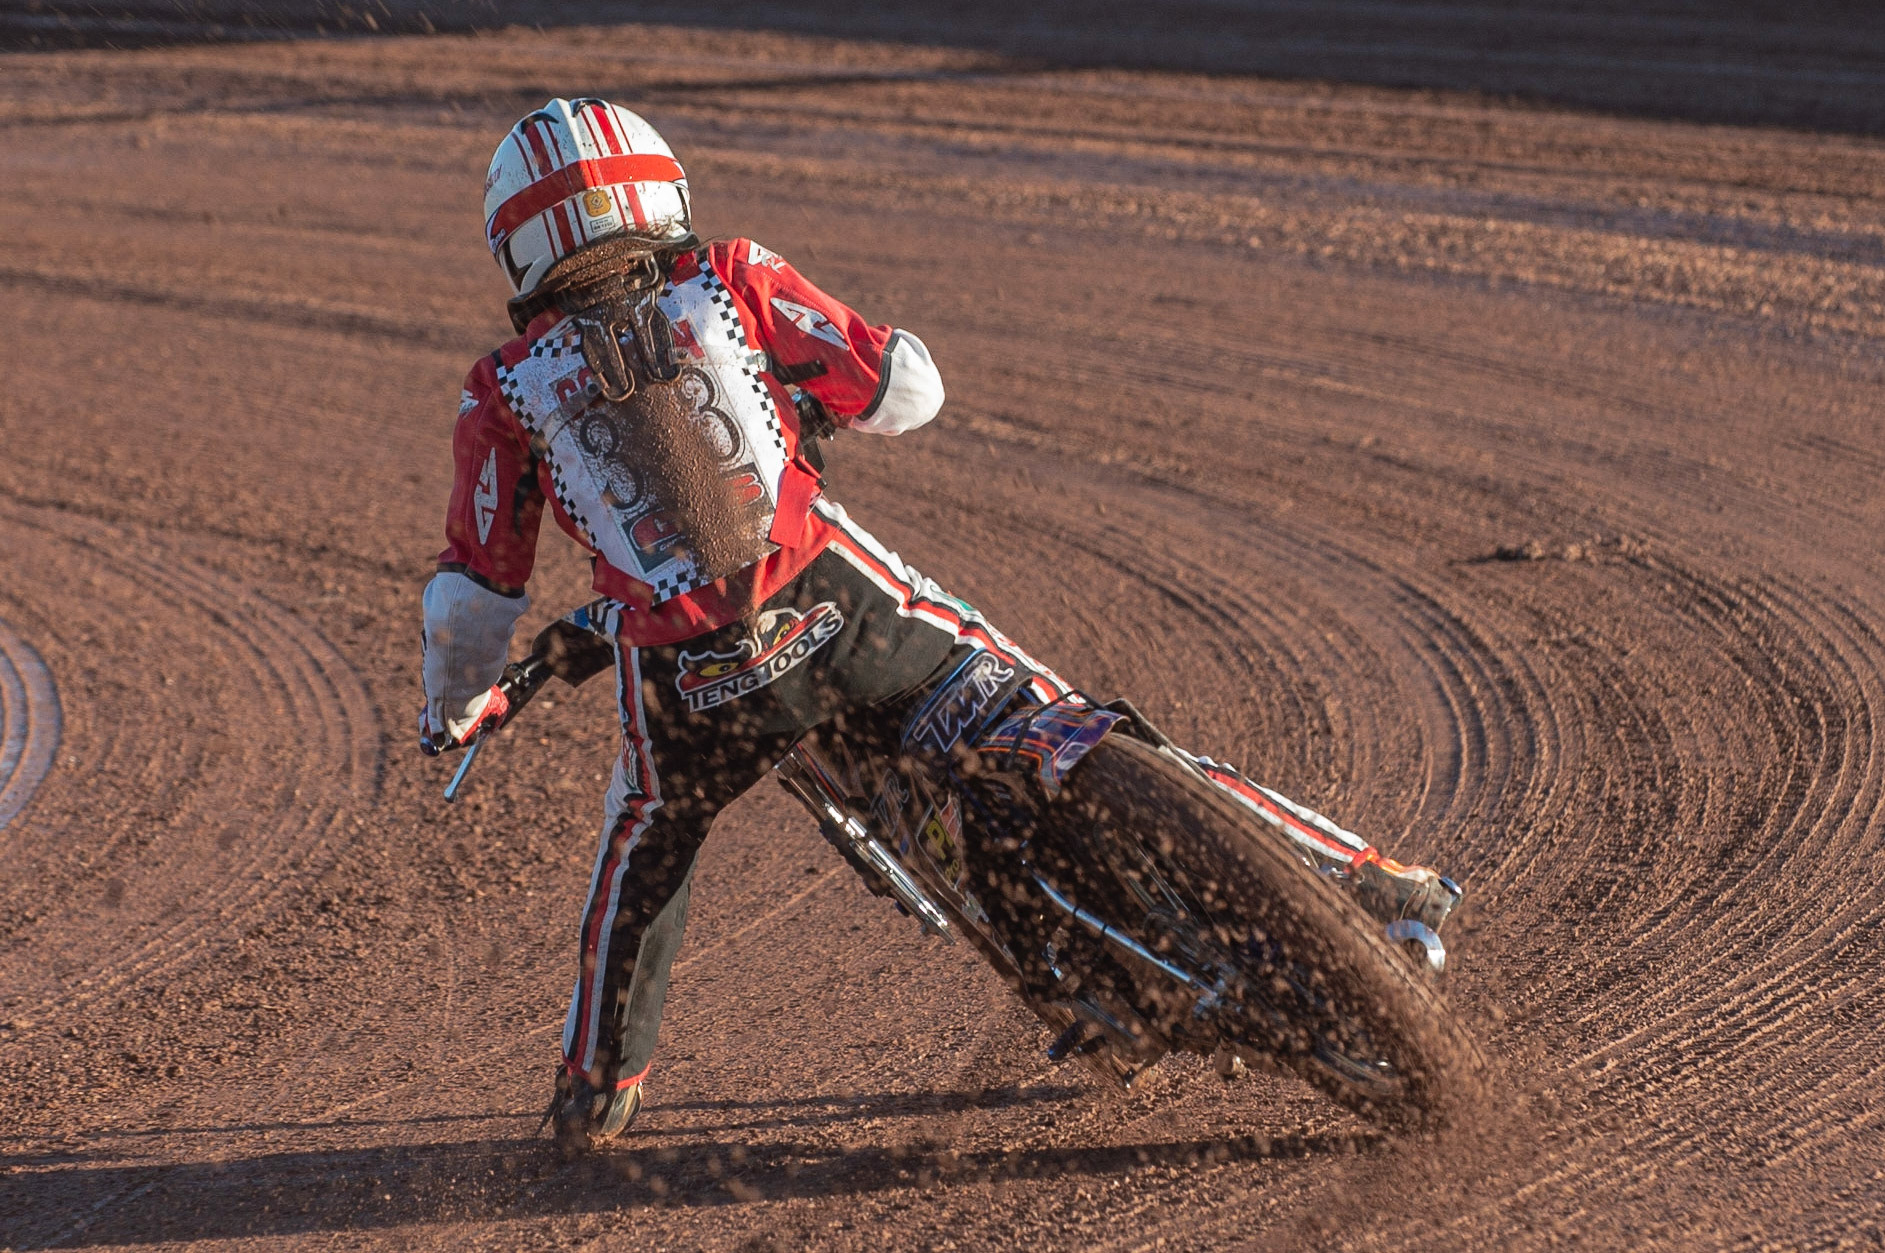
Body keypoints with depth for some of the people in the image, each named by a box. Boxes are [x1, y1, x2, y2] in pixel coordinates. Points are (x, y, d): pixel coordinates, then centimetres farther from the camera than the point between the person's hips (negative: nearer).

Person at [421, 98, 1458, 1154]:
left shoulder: (506, 395, 9)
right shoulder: (730, 284, 9)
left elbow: (478, 594, 12)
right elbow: (907, 387, 9)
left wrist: (454, 707, 31)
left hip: (694, 689, 1)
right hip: (844, 603, 0)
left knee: (649, 834, 31)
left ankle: (600, 1086, 40)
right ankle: (1353, 874, 7)